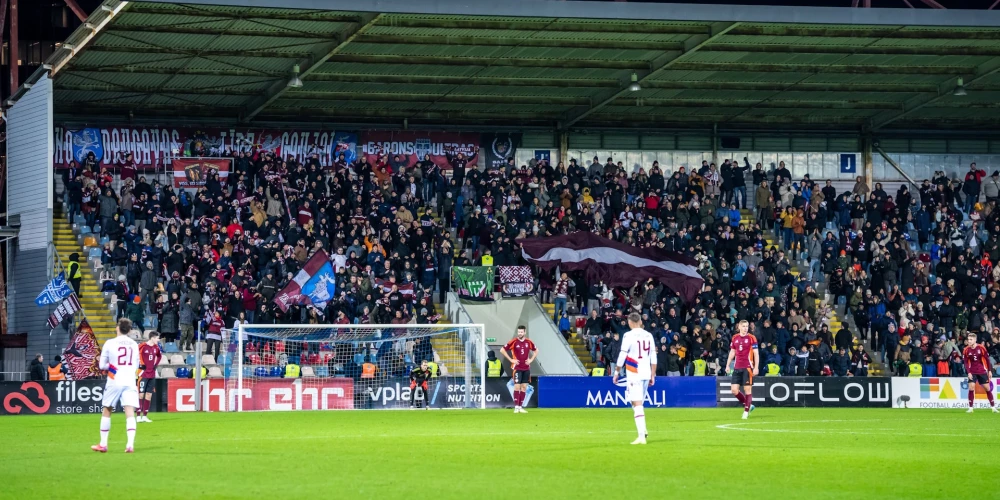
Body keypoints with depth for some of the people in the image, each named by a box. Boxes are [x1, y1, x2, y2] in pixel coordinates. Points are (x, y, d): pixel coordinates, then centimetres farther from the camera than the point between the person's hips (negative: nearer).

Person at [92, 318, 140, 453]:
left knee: (106, 411, 13)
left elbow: (102, 365, -1)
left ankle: (103, 444, 16)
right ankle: (130, 444, -18)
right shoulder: (134, 345, 6)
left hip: (114, 382, -2)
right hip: (130, 382, 2)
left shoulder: (110, 343, -4)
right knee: (130, 413, -5)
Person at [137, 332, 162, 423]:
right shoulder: (143, 346, -13)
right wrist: (139, 365, -10)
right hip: (143, 374, -7)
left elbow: (159, 356, 26)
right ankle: (139, 416, -4)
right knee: (141, 394, -6)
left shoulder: (156, 347, 8)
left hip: (152, 375, 7)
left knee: (149, 395, 6)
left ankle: (145, 416, 11)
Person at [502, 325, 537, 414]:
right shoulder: (514, 342, -6)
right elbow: (502, 350, -4)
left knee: (524, 387, 4)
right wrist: (511, 360, -8)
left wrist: (531, 360, 6)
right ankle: (516, 407, -8)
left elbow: (536, 350, 20)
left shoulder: (528, 342, 4)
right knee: (517, 386, -9)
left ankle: (520, 407, 10)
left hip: (526, 368, 4)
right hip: (517, 368, -4)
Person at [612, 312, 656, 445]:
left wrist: (616, 373, 1)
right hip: (646, 374, 6)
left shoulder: (629, 336, -8)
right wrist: (652, 375, 16)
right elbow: (653, 357, 10)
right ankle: (642, 430, 19)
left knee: (637, 404, -7)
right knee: (638, 404, 22)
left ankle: (641, 436, -14)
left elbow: (622, 356, -9)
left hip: (634, 374, -6)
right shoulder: (648, 336, 8)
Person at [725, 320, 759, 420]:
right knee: (734, 390, -1)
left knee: (747, 389, -3)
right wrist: (727, 365, 12)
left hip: (748, 367, -4)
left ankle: (746, 411, 5)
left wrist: (756, 368, -10)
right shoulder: (735, 338, 9)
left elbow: (756, 354, -4)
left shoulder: (751, 338, -3)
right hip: (737, 368, 4)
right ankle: (748, 405, 17)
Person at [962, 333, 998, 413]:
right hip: (972, 372, 1)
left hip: (982, 371, -1)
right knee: (971, 388, -12)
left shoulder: (981, 348, -7)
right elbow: (966, 362, 0)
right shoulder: (966, 350, -3)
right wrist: (968, 373, -11)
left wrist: (990, 371, -1)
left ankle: (993, 407, 9)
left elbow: (987, 359, 0)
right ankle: (970, 408, -5)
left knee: (988, 389, 1)